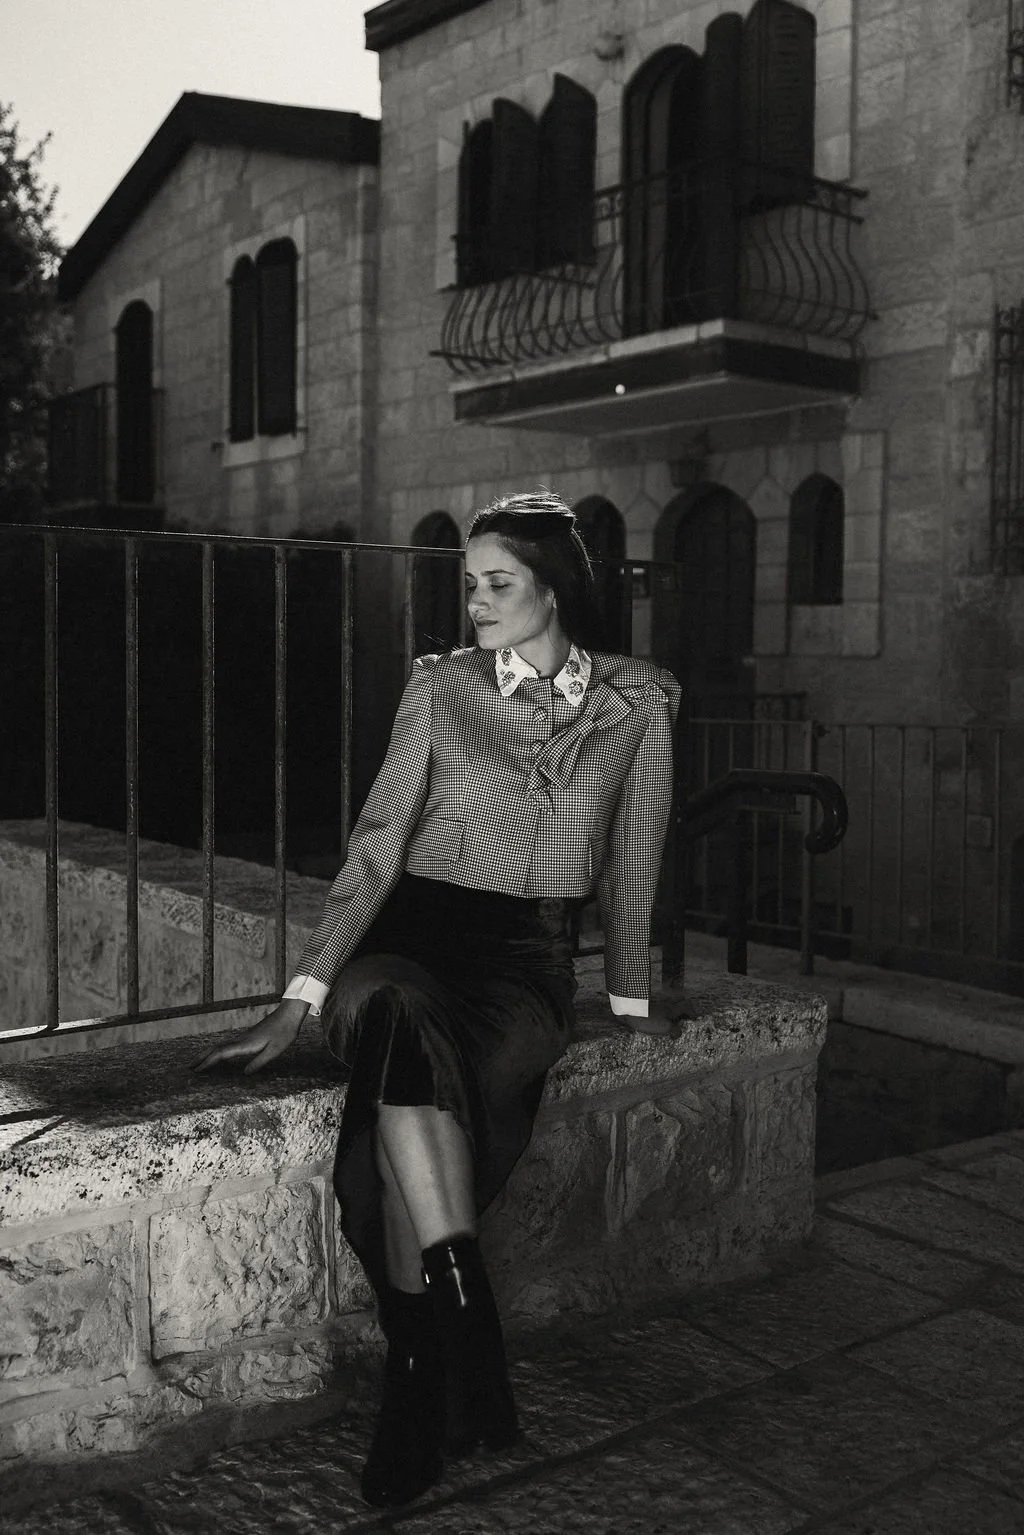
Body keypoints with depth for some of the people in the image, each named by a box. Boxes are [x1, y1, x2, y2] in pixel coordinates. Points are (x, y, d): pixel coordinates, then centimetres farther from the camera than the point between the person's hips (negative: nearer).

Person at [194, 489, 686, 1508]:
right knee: (399, 1019, -40)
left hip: (531, 961, 0)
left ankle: (423, 1401, -16)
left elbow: (633, 861, 12)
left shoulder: (637, 701, 5)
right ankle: (465, 1335, -37)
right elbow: (378, 847, 0)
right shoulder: (441, 686, 5)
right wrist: (302, 997, -7)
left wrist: (631, 997, 17)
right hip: (416, 936, 1)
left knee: (396, 1139, -32)